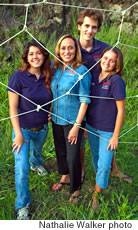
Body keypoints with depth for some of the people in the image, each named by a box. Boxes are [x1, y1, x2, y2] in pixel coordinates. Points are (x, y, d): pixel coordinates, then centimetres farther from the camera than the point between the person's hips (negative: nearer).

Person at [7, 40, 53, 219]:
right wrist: (18, 134, -20)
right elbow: (13, 108, -19)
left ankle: (36, 164, 69)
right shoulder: (18, 77, -21)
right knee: (22, 168, -8)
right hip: (23, 128, -4)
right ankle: (22, 205, 10)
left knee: (37, 150, 33)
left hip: (42, 128, 5)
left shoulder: (48, 76, -8)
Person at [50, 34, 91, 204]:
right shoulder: (56, 69, 2)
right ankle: (65, 177, 47)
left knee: (72, 157, 3)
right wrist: (51, 114, 6)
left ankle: (75, 189, 26)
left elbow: (84, 100, -16)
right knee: (60, 151, 21)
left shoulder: (81, 71, -16)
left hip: (73, 121, -6)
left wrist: (77, 125, -18)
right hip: (56, 119, 6)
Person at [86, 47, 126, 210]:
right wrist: (85, 125, 10)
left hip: (108, 130, -6)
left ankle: (95, 196, 21)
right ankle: (98, 184, 45)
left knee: (104, 165, 1)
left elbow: (121, 110, -16)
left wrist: (115, 136, -14)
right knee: (96, 158, 22)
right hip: (91, 127, 6)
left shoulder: (116, 81, -18)